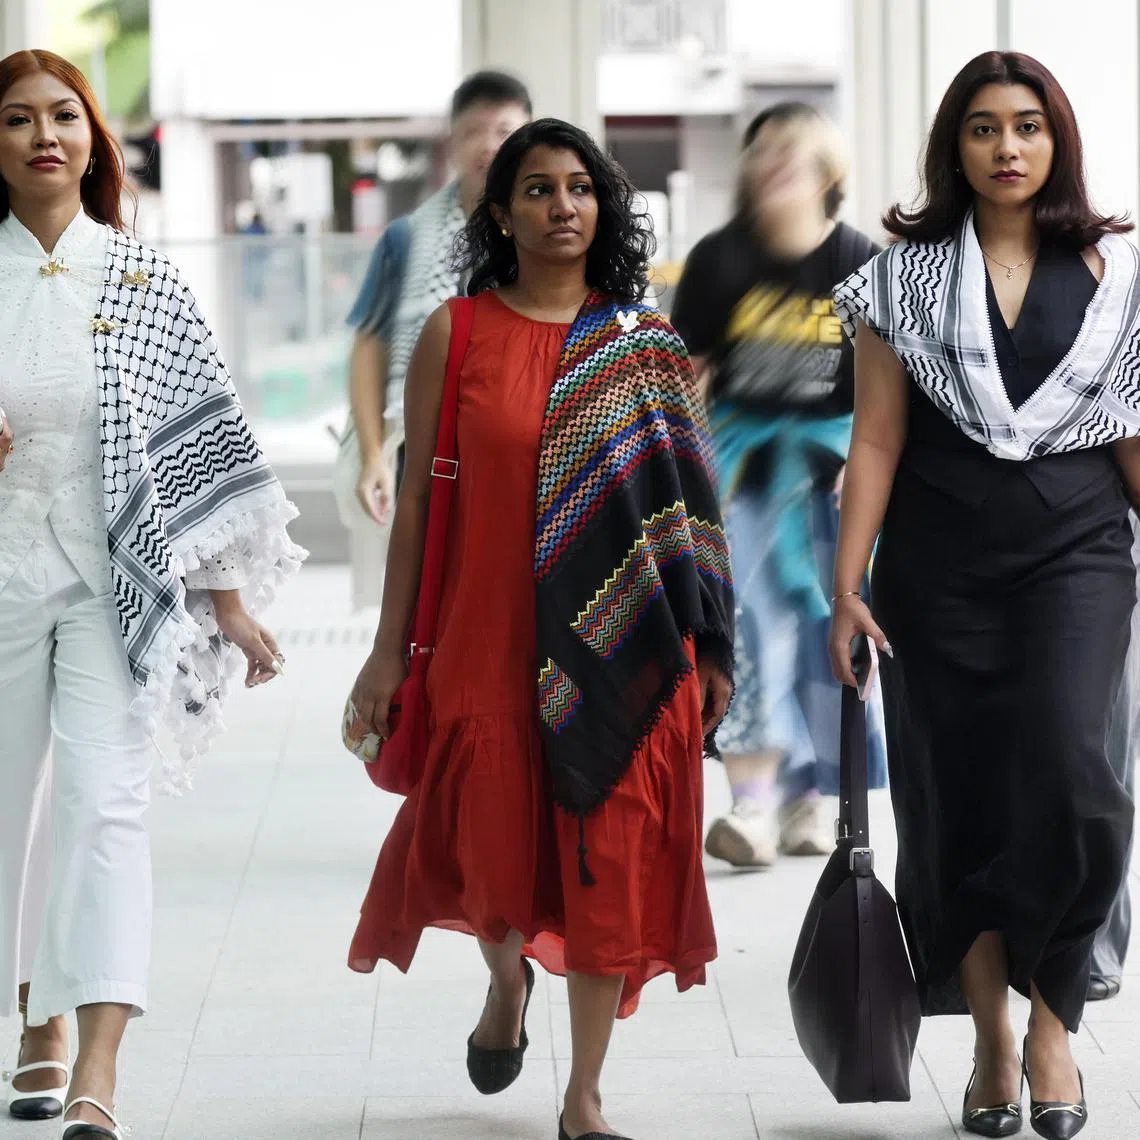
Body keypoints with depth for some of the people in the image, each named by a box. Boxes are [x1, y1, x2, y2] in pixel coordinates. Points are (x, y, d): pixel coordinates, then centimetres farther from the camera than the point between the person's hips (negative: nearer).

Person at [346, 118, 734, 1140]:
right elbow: (417, 495, 3)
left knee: (613, 860, 0)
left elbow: (685, 500, 6)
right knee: (495, 850, 4)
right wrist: (390, 649, 1)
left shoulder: (646, 343, 5)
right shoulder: (456, 336, 1)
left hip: (621, 649, 1)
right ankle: (508, 978, 41)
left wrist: (709, 647, 4)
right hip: (491, 638, -1)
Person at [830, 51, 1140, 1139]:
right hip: (940, 561, 1)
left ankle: (1051, 1018, -2)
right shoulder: (905, 275, 4)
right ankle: (990, 1041, 17)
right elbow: (876, 439, 3)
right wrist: (846, 588, -2)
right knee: (955, 800, 3)